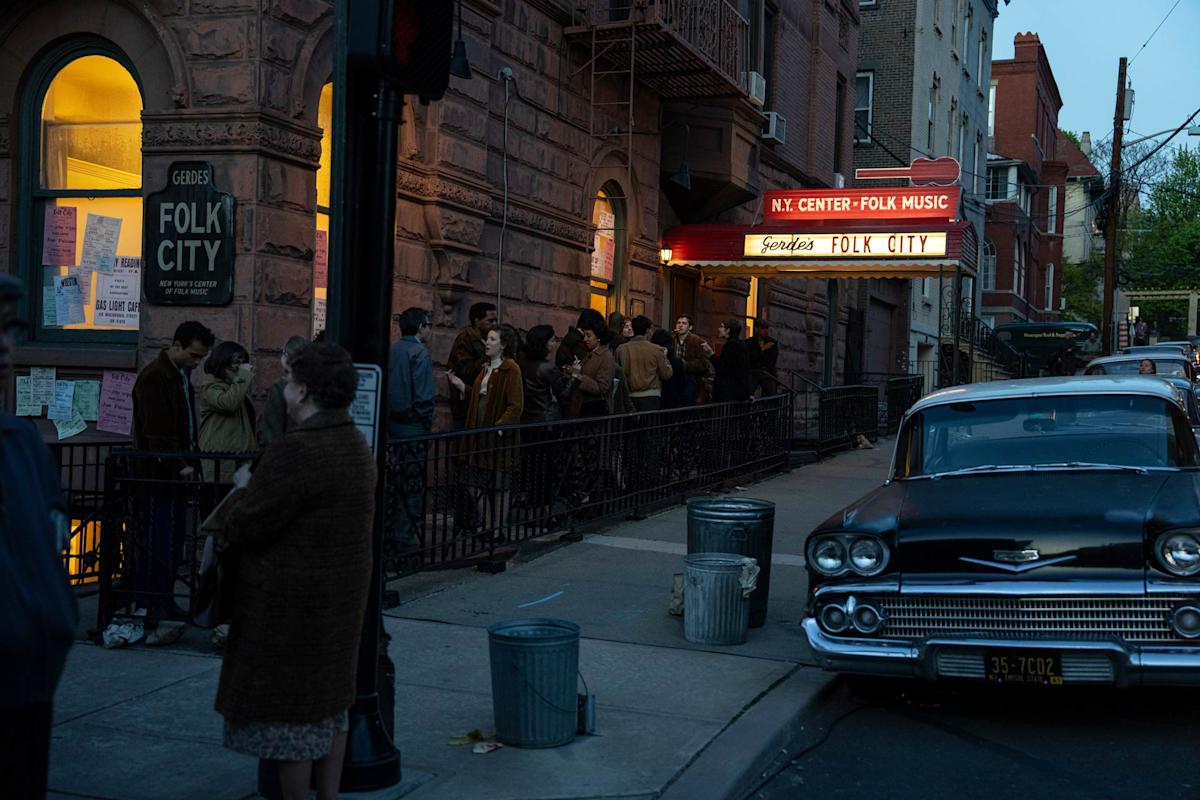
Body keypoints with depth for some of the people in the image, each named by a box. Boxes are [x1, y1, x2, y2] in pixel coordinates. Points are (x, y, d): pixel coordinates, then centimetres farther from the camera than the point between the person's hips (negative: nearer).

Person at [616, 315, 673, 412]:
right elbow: (667, 374, 0)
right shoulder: (656, 350, -6)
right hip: (650, 396, -2)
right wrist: (665, 358, 15)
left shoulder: (621, 349, -1)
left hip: (630, 396, 2)